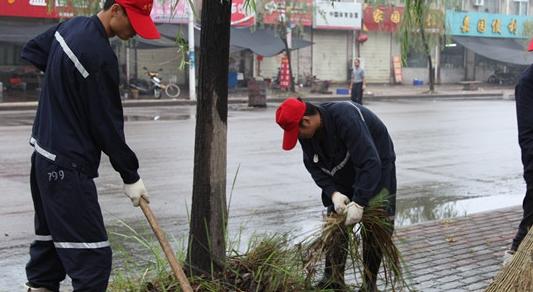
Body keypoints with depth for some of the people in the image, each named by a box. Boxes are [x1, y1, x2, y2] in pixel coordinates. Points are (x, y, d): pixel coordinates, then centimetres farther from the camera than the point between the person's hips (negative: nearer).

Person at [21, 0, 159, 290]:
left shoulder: (73, 25, 6)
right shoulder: (100, 56, -22)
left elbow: (32, 51, 23)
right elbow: (107, 125, -17)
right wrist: (130, 176, -7)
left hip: (45, 155, 10)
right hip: (67, 167, -10)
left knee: (50, 237, 21)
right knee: (93, 258, -10)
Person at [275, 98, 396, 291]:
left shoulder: (346, 117, -37)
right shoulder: (306, 133, -15)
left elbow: (370, 162, -38)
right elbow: (314, 167, -5)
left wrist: (359, 202, -38)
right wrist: (333, 192, -21)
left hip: (376, 168, -6)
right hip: (342, 179, 6)